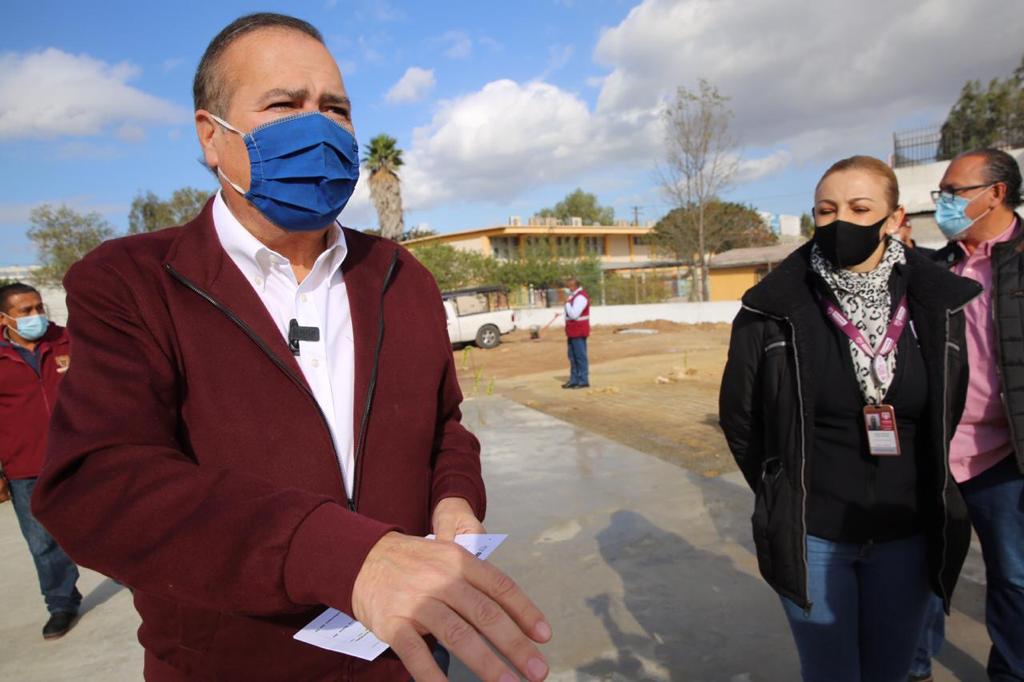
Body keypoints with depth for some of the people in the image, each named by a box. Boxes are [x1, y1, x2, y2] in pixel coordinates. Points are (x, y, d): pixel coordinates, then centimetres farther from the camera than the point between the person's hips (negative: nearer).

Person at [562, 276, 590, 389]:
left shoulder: (580, 297, -17)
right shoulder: (573, 295, 15)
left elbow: (573, 314, -25)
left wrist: (567, 303, -12)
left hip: (579, 332, -10)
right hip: (572, 332, 10)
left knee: (580, 356, -4)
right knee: (572, 357, 12)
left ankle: (583, 380, 1)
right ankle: (574, 380, 18)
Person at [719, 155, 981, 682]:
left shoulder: (938, 305, -4)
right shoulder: (773, 311, -13)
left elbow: (948, 412, 8)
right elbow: (739, 417, -3)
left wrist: (926, 500, 10)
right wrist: (782, 497, 4)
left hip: (907, 536, 3)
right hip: (811, 537, -2)